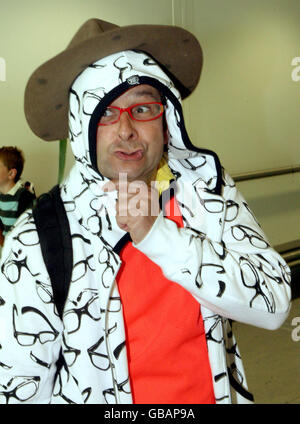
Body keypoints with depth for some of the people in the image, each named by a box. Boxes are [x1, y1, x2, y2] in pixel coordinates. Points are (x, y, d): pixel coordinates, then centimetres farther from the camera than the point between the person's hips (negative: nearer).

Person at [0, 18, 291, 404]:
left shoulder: (208, 186, -12)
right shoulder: (36, 242, -21)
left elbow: (273, 303, -19)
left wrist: (159, 237, -28)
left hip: (214, 391, 3)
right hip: (96, 396, -2)